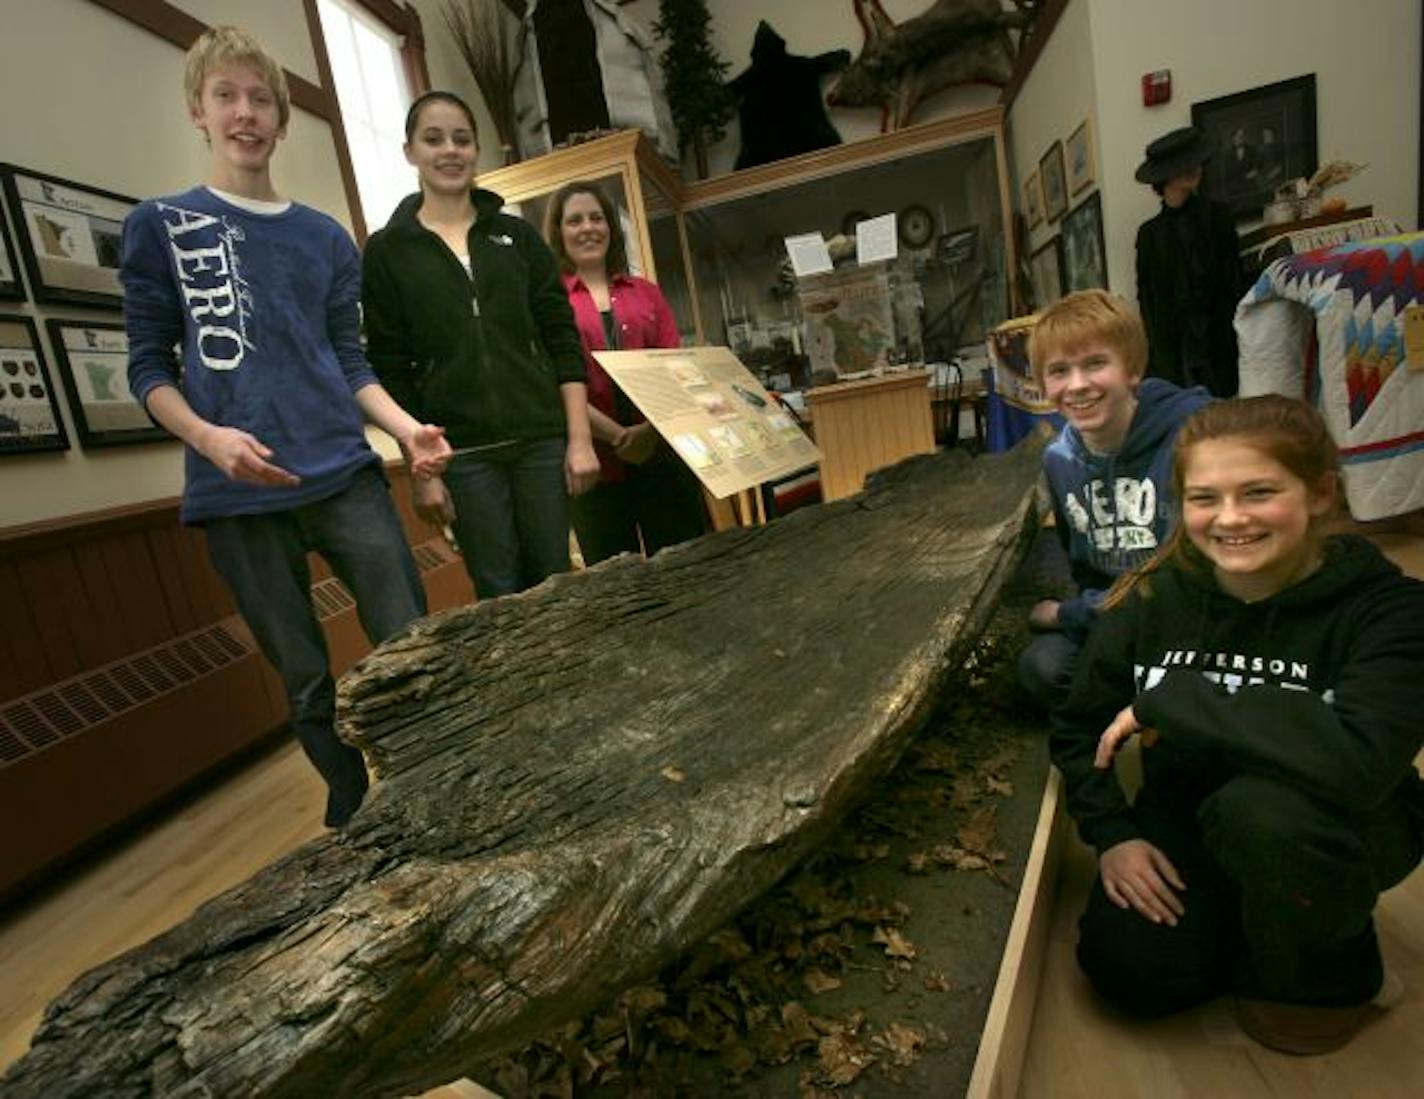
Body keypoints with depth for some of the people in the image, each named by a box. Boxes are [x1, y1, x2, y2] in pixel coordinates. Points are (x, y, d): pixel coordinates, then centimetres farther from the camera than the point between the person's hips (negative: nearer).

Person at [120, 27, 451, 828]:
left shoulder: (326, 238, 14)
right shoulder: (161, 226, 7)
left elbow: (350, 362, 13)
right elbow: (150, 365, 5)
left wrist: (406, 429, -5)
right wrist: (208, 436, -15)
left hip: (346, 476, 2)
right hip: (238, 495, -1)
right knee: (308, 682, 8)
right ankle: (355, 819, 27)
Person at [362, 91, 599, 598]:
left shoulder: (517, 235, 9)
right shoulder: (386, 251, 4)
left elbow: (562, 340, 5)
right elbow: (390, 371, 1)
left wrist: (580, 438, -3)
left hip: (542, 441, 2)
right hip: (461, 455, -1)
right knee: (500, 594, 3)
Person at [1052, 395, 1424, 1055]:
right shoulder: (1155, 598, -11)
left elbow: (1361, 760, -40)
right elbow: (1079, 728, 0)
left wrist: (1168, 699, -33)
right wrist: (1111, 832, -14)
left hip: (1336, 831, -3)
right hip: (1186, 820, 3)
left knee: (1268, 804, -36)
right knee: (1132, 972, -17)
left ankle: (1327, 977, -3)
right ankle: (1250, 917, 16)